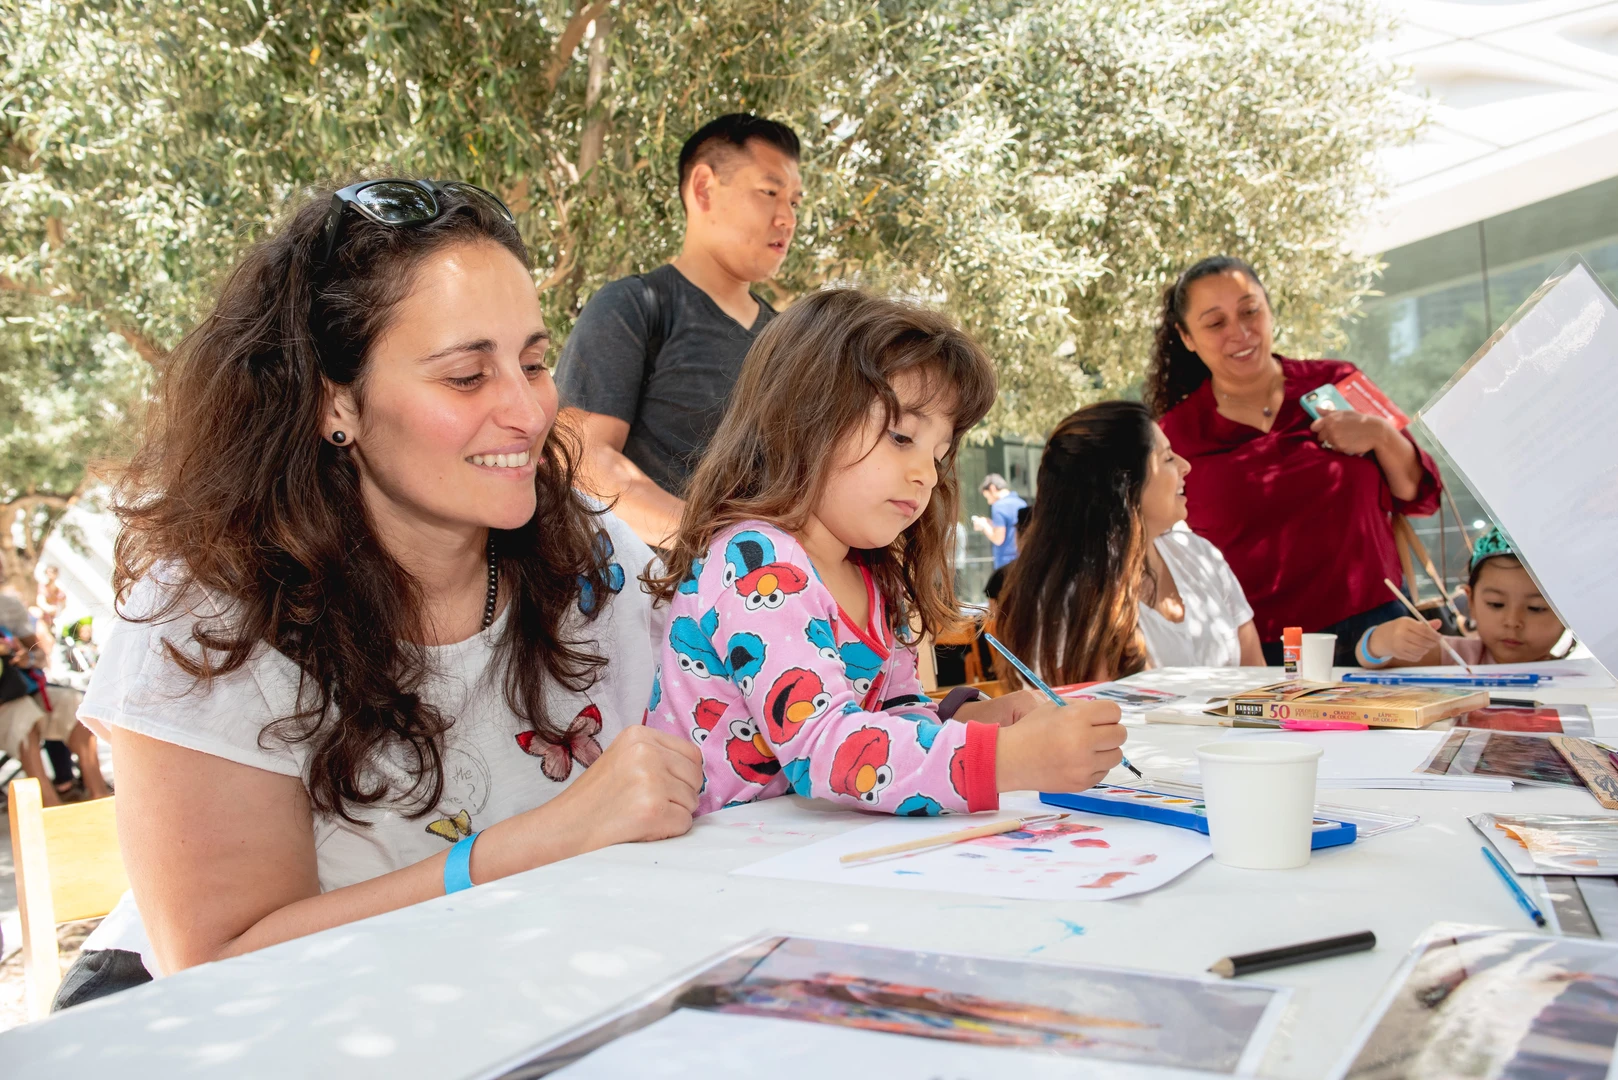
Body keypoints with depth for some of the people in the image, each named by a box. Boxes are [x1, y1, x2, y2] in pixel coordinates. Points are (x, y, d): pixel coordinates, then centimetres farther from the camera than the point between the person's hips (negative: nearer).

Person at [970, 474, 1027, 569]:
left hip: (1005, 563, -7)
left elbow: (998, 539, -16)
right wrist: (991, 525, 16)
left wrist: (984, 526, 0)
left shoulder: (999, 506, -12)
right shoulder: (1022, 504, 12)